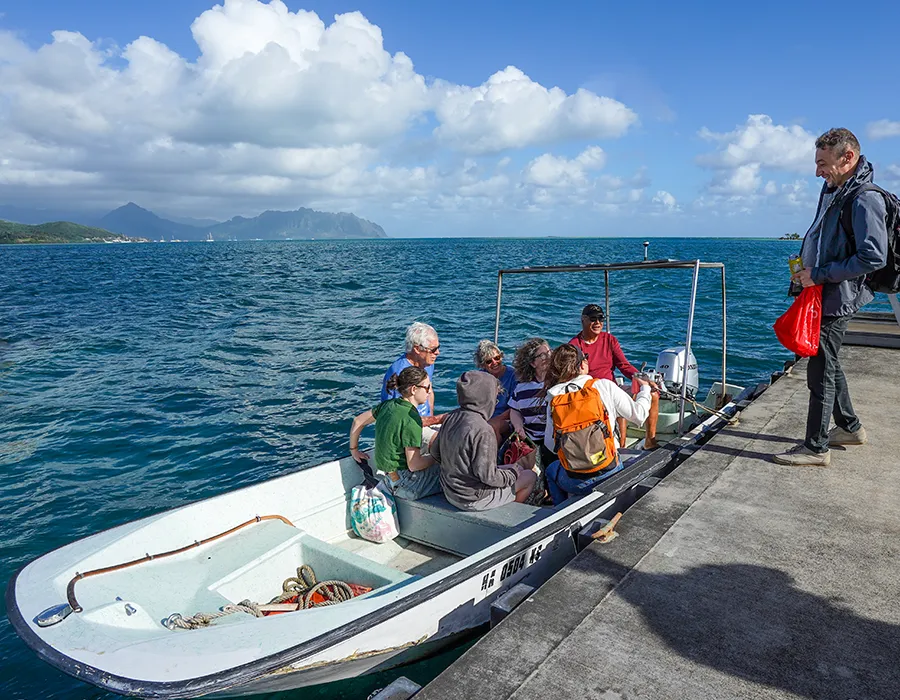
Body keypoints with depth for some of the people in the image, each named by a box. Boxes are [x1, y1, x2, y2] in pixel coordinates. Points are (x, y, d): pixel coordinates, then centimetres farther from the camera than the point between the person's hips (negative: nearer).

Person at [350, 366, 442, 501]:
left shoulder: (389, 405, 1)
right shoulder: (411, 419, -24)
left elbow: (358, 421, 15)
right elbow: (413, 465, -20)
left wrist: (354, 450, 27)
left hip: (390, 478, 9)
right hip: (405, 484, -8)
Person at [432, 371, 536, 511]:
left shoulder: (452, 417, -3)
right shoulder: (483, 431, -28)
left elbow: (435, 452, 7)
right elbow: (487, 476, -26)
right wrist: (512, 474, -7)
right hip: (474, 500, -8)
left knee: (518, 468, 22)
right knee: (530, 476, 11)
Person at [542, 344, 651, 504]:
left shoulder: (553, 400, -5)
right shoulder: (605, 386, -8)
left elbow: (550, 445, -1)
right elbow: (639, 415, 1)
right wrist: (645, 388, 20)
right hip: (609, 473, 0)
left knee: (552, 469, 33)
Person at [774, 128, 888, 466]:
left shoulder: (864, 200, -20)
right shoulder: (832, 191, 10)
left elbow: (873, 257, -27)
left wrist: (820, 274, -21)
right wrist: (805, 269, 10)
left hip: (837, 299, -10)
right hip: (823, 294, 10)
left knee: (820, 369, -4)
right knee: (827, 363, 21)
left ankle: (816, 447, 6)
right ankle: (850, 427, 38)